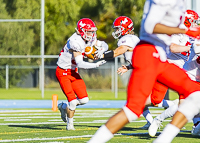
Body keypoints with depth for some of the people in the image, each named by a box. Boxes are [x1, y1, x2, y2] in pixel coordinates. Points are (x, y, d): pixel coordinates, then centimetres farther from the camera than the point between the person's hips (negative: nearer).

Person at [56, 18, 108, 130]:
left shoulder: (90, 39, -3)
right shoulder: (76, 42, -28)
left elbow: (104, 45, 9)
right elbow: (79, 63, -31)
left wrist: (101, 50, -15)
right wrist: (96, 65, -35)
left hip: (73, 72, 8)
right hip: (63, 72, -8)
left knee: (84, 99, 1)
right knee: (73, 101, -12)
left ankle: (64, 107, 26)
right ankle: (70, 124, 10)